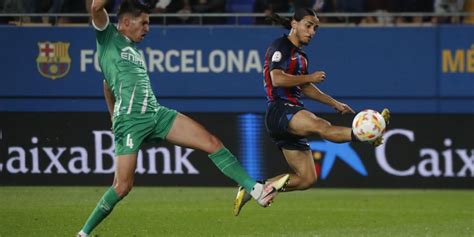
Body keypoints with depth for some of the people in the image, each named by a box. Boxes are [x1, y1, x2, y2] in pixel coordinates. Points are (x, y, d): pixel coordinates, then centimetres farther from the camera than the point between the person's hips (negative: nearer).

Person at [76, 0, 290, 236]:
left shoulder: (134, 51, 24)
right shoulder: (108, 37, 2)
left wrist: (115, 118, 32)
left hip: (156, 114, 8)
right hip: (130, 121, -8)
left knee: (212, 142, -4)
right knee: (122, 186, -10)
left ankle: (255, 190, -5)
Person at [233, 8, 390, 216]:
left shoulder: (300, 55, 22)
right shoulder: (280, 47, -5)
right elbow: (277, 79, -21)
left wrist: (335, 104, 29)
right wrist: (310, 77, -13)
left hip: (292, 117, 10)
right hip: (280, 111, -10)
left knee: (307, 179, 3)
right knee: (322, 127, -35)